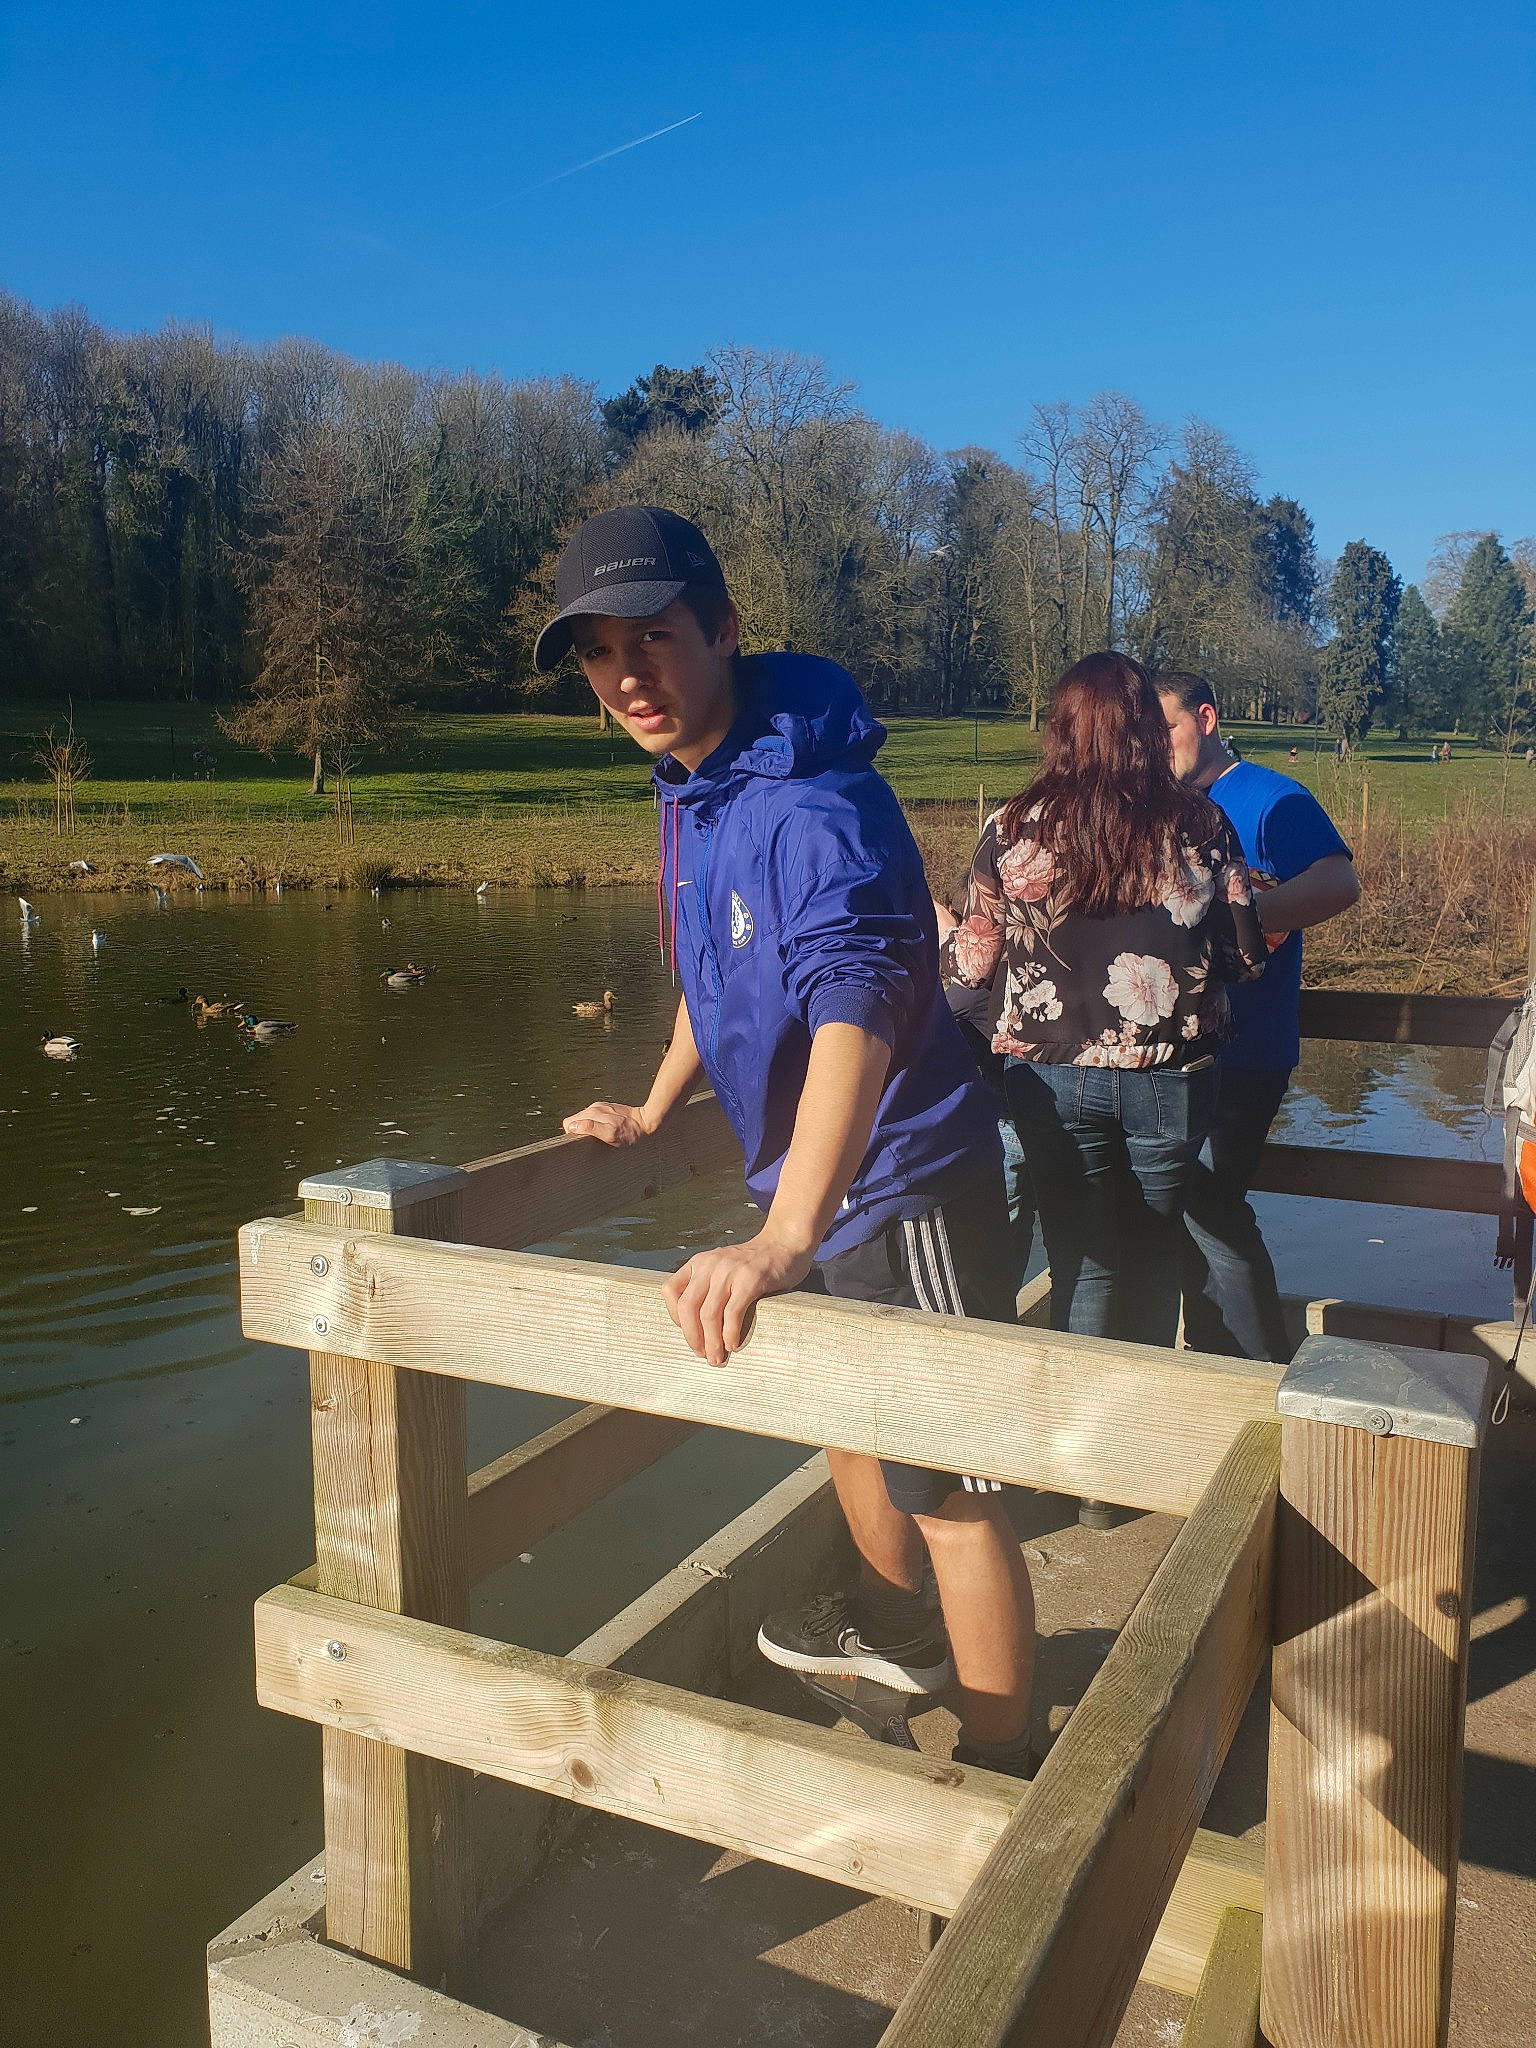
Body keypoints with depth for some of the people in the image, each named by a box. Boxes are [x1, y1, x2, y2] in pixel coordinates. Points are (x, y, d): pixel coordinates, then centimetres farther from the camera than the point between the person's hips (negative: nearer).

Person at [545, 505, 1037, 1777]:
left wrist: (785, 1238, -50)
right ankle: (890, 1623, 52)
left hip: (900, 1183, -10)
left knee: (949, 1487, -1)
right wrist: (652, 1113, 24)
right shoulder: (686, 788, 4)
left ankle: (999, 1767, 19)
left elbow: (854, 1008, -40)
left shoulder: (811, 802, -26)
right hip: (810, 1183, 10)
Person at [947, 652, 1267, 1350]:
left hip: (1056, 1082, -1)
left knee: (1081, 1263, 11)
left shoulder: (1013, 829, -8)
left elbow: (972, 965, -1)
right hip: (1173, 1081, 1)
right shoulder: (1200, 825, -6)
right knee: (1155, 1256, 18)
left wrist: (944, 931, 21)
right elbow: (1247, 958, -1)